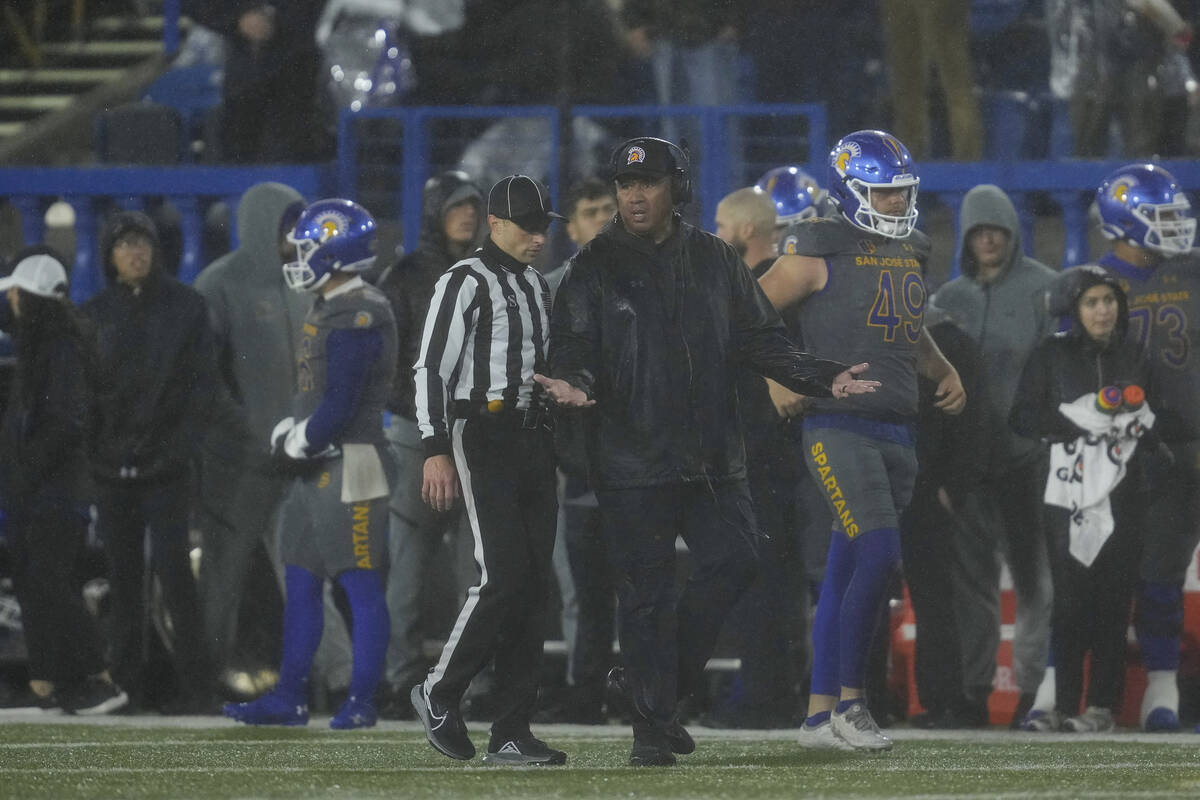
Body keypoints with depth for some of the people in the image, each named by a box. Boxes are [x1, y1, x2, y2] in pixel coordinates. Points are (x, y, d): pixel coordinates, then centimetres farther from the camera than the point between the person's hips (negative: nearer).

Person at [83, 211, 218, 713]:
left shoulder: (185, 306, 3)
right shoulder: (96, 313, 10)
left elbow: (204, 384, 0)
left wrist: (181, 444, -10)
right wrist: (92, 447, -1)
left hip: (166, 464, -3)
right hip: (111, 463, 3)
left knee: (171, 565, -11)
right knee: (123, 574, 4)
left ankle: (194, 684, -9)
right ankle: (128, 682, 7)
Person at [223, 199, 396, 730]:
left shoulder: (359, 318, -17)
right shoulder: (328, 311, 14)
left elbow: (339, 406, -20)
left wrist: (296, 446, -9)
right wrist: (285, 437, 7)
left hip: (349, 463, -10)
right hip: (317, 465, 10)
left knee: (361, 587, -4)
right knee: (300, 582, 11)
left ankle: (362, 701, -1)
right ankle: (289, 697, 15)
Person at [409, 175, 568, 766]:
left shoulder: (537, 285, 18)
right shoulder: (465, 281, -5)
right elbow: (431, 368, -10)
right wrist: (435, 450, -17)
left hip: (534, 441, 8)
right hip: (481, 436, -8)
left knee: (534, 584, 2)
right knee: (503, 579, -15)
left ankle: (512, 734, 3)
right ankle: (439, 693, 4)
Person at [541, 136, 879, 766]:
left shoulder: (714, 261, 11)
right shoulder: (595, 268, 2)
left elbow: (761, 341, 13)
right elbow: (573, 348, -2)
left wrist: (823, 379, 0)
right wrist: (573, 383, -25)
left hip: (712, 455, 3)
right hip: (631, 459, -3)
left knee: (732, 561, -5)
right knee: (645, 591, -2)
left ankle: (654, 684, 13)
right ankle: (651, 727, 4)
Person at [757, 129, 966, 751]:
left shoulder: (910, 256, 16)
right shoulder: (822, 254, -7)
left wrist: (944, 371, 16)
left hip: (896, 433, 7)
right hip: (839, 428, -7)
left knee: (846, 575, 9)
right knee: (878, 555, -19)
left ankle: (819, 715, 12)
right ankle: (848, 702, -10)